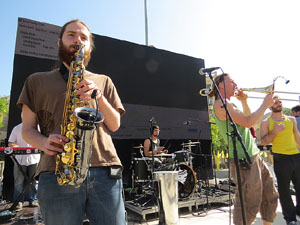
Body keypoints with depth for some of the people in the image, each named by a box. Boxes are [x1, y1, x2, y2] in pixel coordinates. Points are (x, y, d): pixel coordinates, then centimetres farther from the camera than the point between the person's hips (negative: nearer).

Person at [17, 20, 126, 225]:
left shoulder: (103, 81, 18)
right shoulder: (38, 81, 16)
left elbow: (115, 125, 10)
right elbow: (28, 129, 13)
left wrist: (97, 95, -5)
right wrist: (44, 143, -9)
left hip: (105, 173, 1)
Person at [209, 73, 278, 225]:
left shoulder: (228, 104, 17)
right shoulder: (221, 104, -15)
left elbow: (248, 119, 25)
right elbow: (248, 122, -22)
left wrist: (244, 102, 13)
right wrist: (265, 104, -9)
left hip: (255, 157, 10)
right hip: (243, 161, -10)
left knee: (271, 197, 20)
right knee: (249, 207, 0)